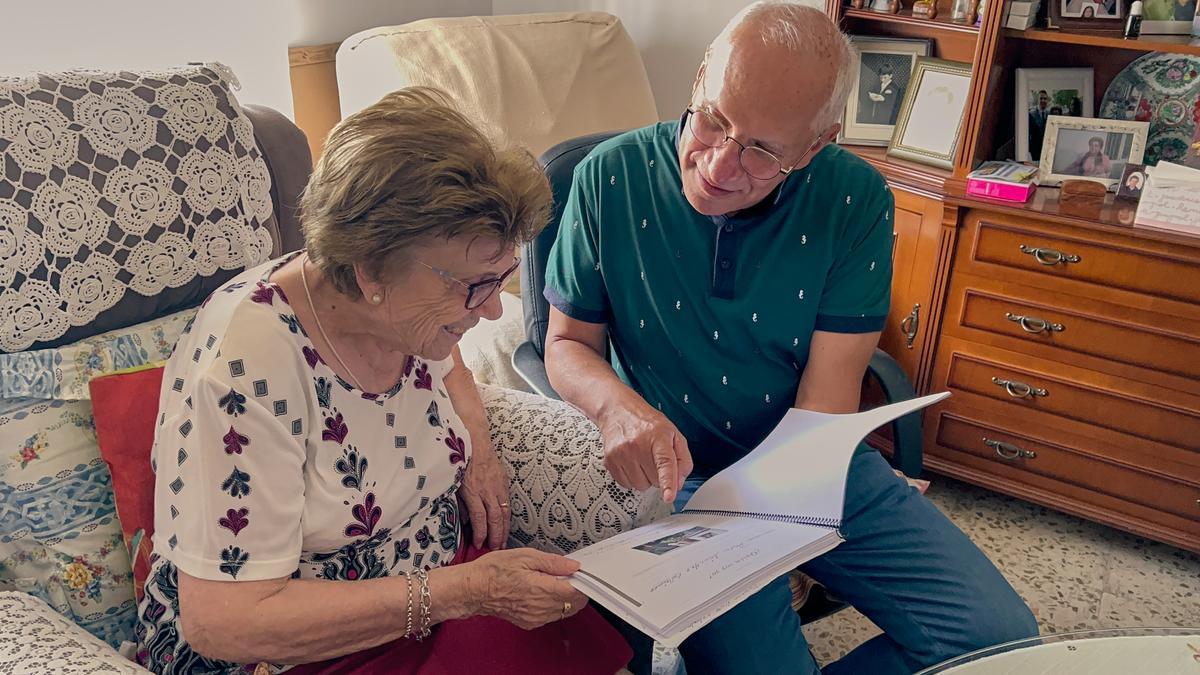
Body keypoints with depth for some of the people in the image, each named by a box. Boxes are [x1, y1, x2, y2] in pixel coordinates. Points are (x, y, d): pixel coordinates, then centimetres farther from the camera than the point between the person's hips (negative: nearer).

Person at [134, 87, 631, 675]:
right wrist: (462, 591, -27)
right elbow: (224, 621, -25)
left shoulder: (412, 309, -6)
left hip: (446, 587, 6)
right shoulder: (248, 360, -26)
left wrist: (477, 450, -1)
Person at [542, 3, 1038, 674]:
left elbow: (829, 393, -13)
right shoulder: (612, 178, -11)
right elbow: (569, 343, -1)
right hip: (684, 480, -2)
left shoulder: (856, 201, -11)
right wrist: (618, 404, -24)